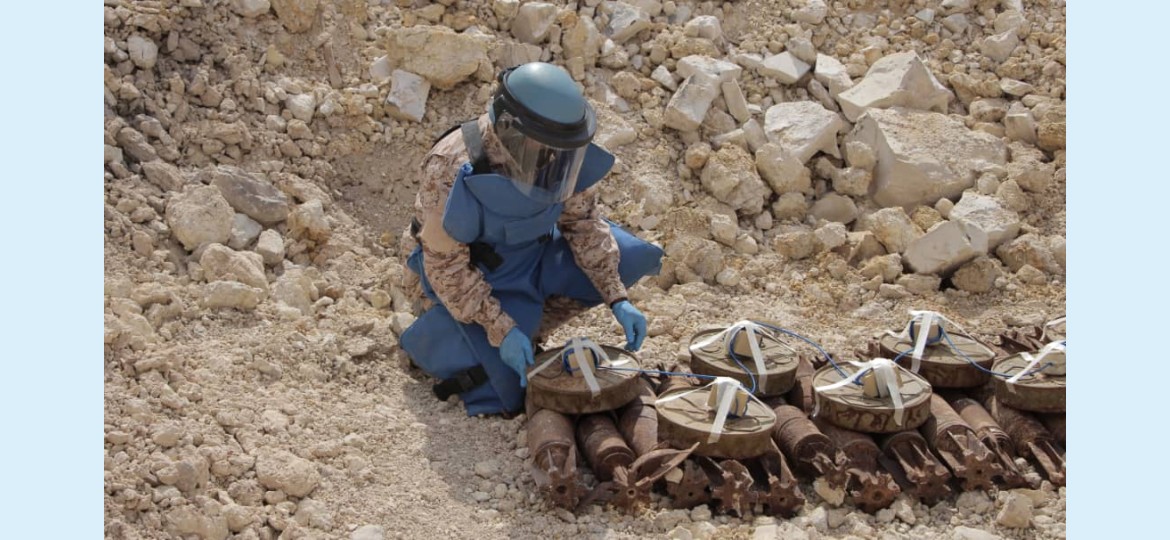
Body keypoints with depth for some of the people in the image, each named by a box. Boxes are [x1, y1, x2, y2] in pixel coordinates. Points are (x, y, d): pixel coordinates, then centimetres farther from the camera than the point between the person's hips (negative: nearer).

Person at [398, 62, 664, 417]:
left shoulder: (560, 154, -18)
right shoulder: (453, 171, -33)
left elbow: (582, 221, -5)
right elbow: (446, 267, -26)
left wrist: (617, 300, -14)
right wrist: (501, 331, -32)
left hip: (532, 255, 6)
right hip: (469, 276, -6)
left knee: (633, 257, -11)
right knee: (506, 395, -20)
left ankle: (530, 325, 2)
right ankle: (430, 333, 7)